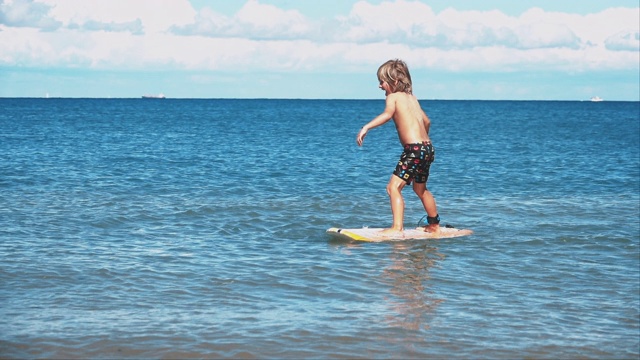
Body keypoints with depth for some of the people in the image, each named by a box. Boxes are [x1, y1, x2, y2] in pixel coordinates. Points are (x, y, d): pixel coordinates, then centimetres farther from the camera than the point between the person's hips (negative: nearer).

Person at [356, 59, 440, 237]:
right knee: (420, 189, 27)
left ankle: (397, 228, -22)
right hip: (428, 147, 9)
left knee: (394, 187, -12)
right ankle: (435, 224, 40)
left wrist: (366, 127, -36)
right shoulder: (412, 97, 19)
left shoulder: (393, 97, -4)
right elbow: (426, 121, 28)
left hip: (414, 149, -9)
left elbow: (388, 113, -25)